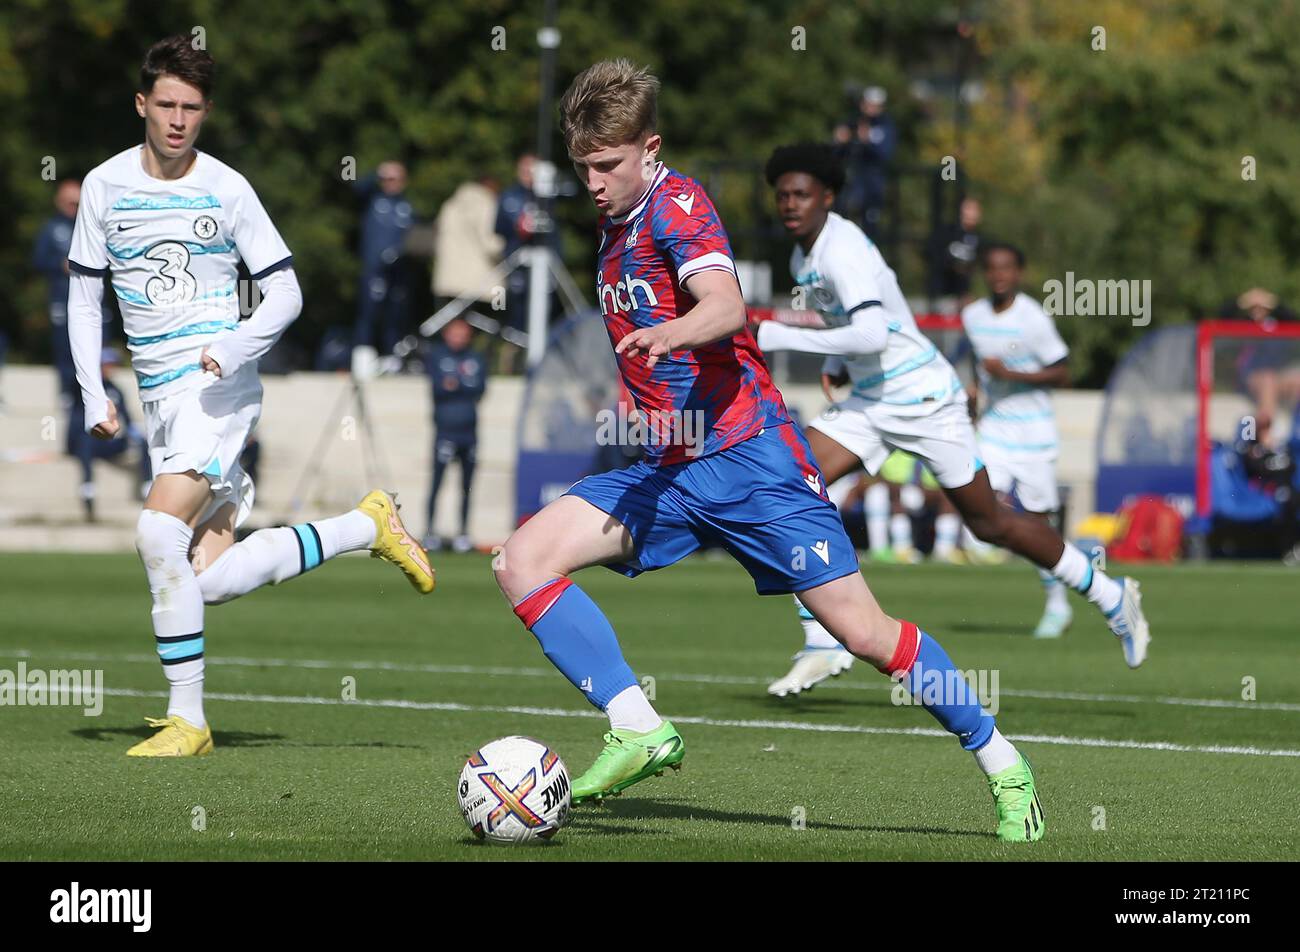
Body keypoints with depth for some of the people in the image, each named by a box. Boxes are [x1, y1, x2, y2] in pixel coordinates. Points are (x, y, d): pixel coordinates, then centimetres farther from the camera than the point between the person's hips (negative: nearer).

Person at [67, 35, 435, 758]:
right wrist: (94, 393, 5)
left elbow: (285, 293, 2)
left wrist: (236, 349, -16)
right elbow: (85, 294, 15)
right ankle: (367, 527, 14)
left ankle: (187, 718, -16)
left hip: (218, 386, -4)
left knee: (160, 532, -24)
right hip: (159, 394, 5)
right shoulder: (106, 186, 7)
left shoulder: (227, 189, -2)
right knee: (209, 578, -6)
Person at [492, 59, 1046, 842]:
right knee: (523, 560, -11)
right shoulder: (617, 224, 15)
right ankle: (640, 730, -15)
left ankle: (1003, 765, 8)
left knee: (862, 631, -9)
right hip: (670, 472, 8)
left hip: (748, 457, -8)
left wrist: (668, 334, -48)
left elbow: (726, 307, -30)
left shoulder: (677, 203, -10)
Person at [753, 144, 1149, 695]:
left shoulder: (843, 251, -23)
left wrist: (777, 337, -33)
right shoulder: (803, 254, 7)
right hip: (870, 402, 9)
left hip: (924, 401, -9)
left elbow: (871, 336, -35)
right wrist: (835, 361, 17)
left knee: (989, 523, 1)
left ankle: (1112, 597, 20)